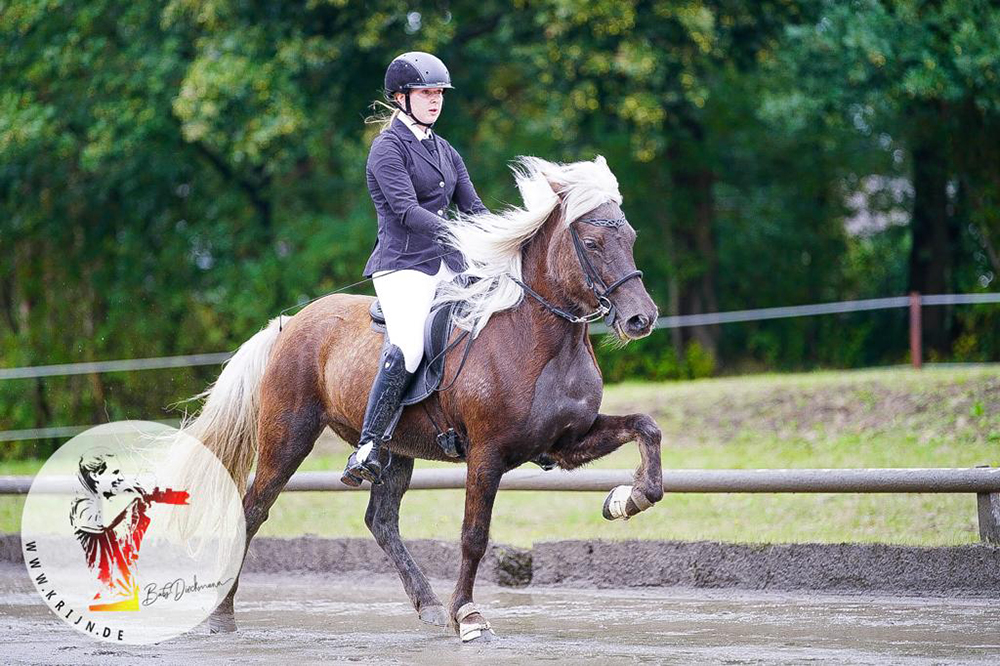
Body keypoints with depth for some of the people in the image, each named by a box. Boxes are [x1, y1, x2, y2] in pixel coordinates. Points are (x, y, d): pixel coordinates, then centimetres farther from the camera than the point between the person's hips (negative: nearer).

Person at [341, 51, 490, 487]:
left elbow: (473, 207, 16)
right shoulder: (388, 147, -4)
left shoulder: (444, 151, 19)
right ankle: (369, 448, -30)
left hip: (449, 269, 8)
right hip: (403, 266, -8)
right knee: (407, 349, -30)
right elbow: (405, 209, -17)